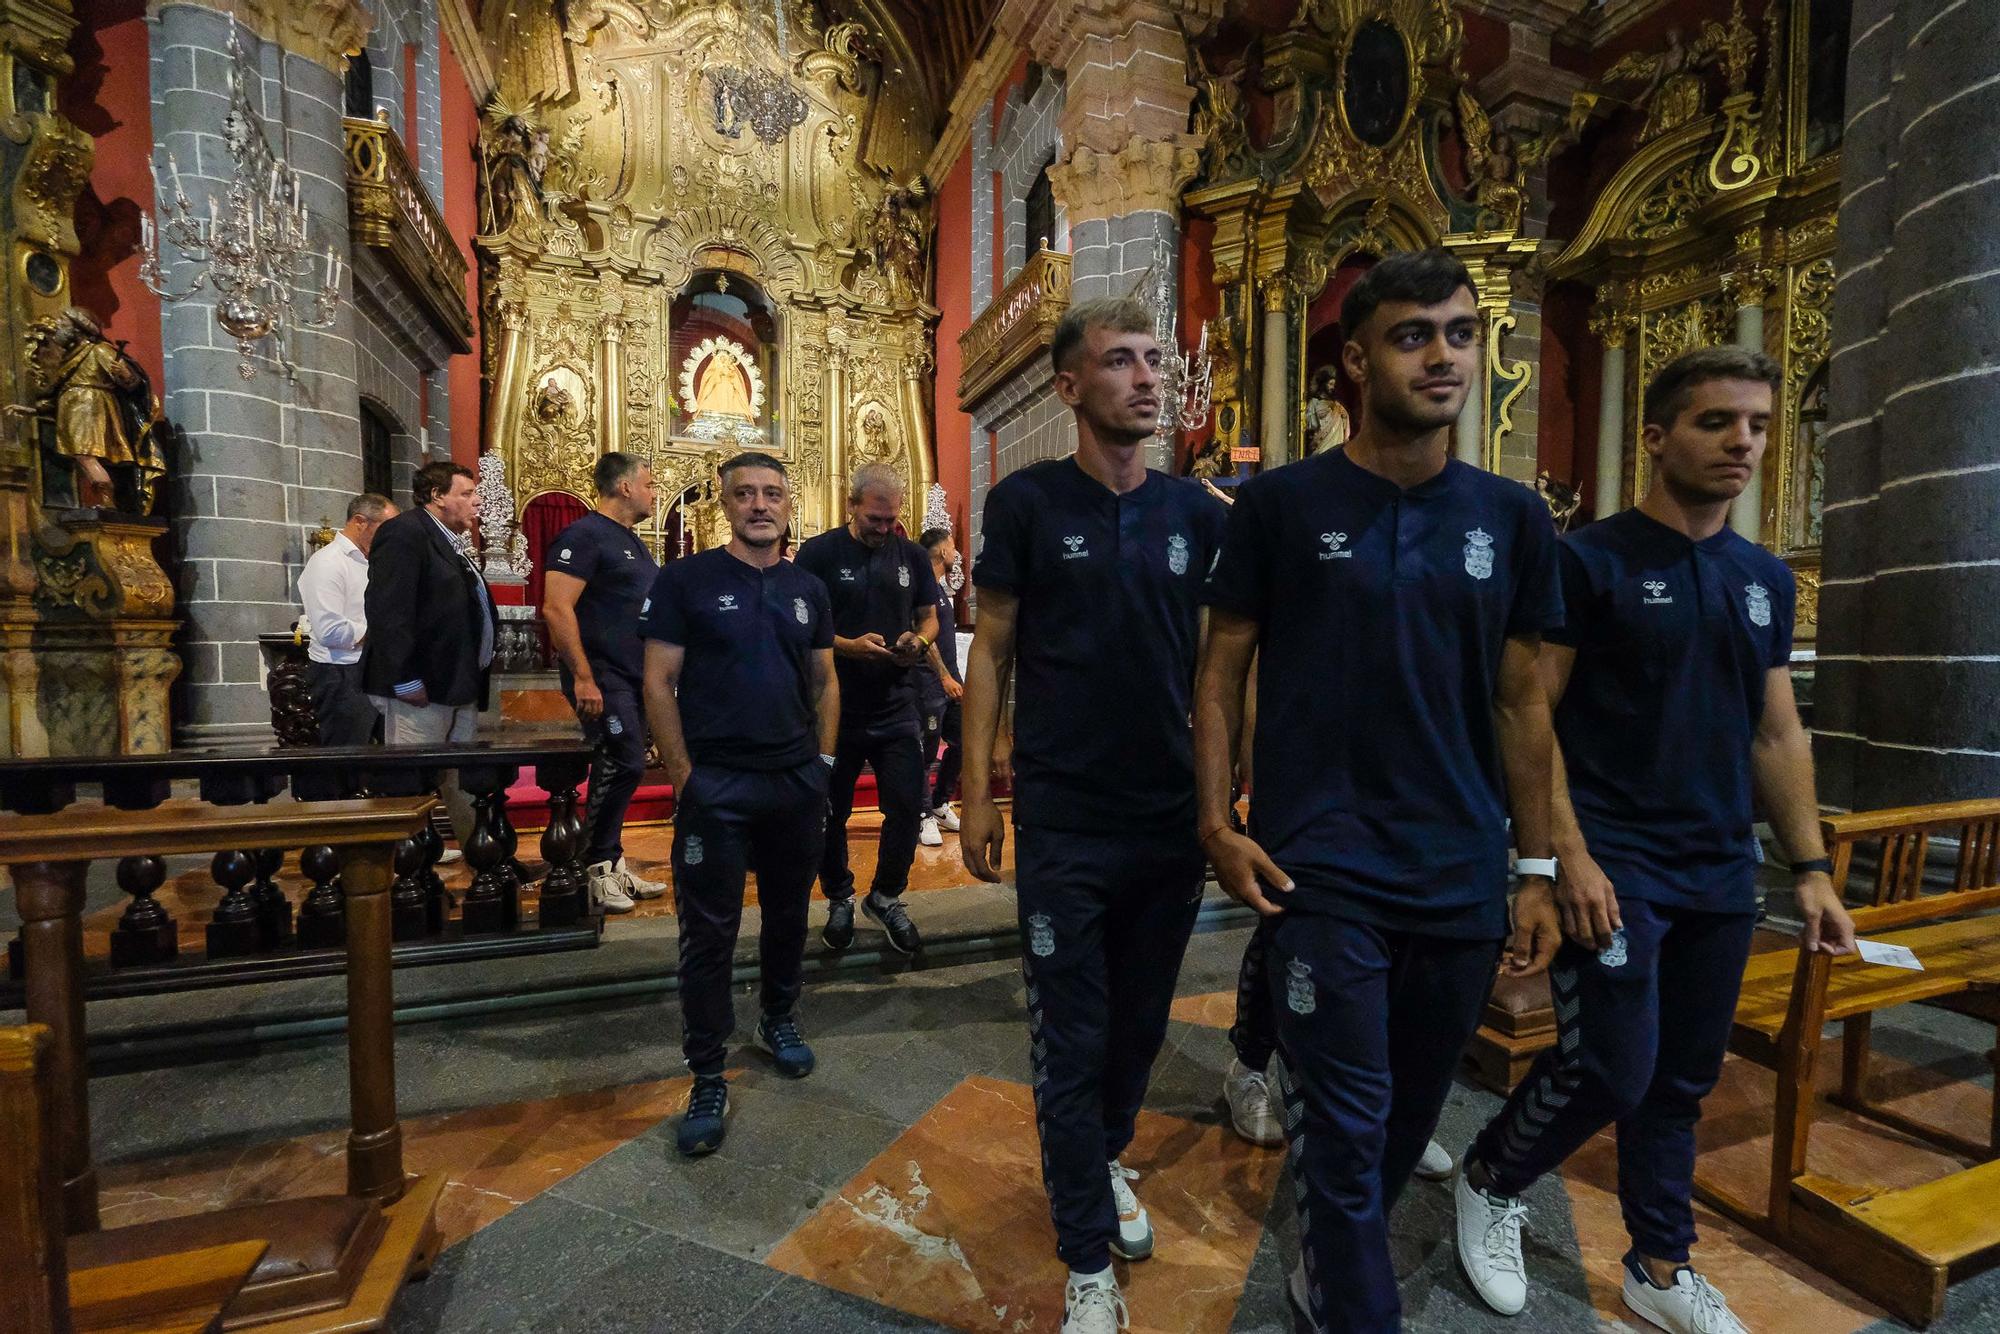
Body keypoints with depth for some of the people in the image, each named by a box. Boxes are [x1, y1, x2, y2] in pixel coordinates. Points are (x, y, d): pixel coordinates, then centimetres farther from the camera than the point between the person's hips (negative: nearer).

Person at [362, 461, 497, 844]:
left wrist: (478, 674, 17)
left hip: (460, 685, 10)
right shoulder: (404, 532, -9)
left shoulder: (450, 543, 19)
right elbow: (388, 611, -19)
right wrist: (405, 681, -22)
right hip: (422, 688, -9)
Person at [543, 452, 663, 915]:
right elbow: (556, 608, -19)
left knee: (618, 770, 12)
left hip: (635, 677, 9)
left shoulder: (632, 542, 18)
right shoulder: (585, 534, -11)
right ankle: (596, 869, 5)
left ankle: (610, 865, 22)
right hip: (603, 679, -9)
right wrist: (583, 677, -23)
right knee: (623, 765, -9)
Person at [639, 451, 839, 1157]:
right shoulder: (685, 580, -3)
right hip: (716, 784, -4)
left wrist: (824, 760, 7)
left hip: (798, 781, 4)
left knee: (788, 914, 17)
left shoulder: (808, 589, 10)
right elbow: (659, 683, -5)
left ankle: (779, 1019, 40)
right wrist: (682, 774, -10)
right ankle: (707, 1078, 16)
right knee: (709, 932, 3)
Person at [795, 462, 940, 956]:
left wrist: (919, 642, -8)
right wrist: (849, 646, -20)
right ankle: (839, 900, 33)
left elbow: (929, 618, 15)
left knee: (907, 808, 4)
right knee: (832, 813, 11)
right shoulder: (818, 553, -4)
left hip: (897, 707, 3)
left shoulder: (912, 555, 7)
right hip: (835, 707, -2)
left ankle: (886, 896, 27)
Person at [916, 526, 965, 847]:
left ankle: (940, 806, 26)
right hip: (932, 680, -9)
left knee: (958, 744, 13)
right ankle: (925, 817, 7)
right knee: (927, 750, -3)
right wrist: (945, 677, -20)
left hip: (950, 679, 9)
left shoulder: (943, 588, 17)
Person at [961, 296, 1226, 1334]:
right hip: (1063, 823, -4)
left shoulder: (1195, 511, 4)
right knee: (1071, 1042, 8)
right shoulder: (1027, 502, -6)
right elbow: (990, 652, -3)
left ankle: (1102, 1161, 49)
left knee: (1141, 1022, 21)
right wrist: (977, 794, -6)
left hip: (1172, 820, 4)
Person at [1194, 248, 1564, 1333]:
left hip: (1462, 876, 5)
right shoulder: (1281, 503, -5)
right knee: (1347, 1122, 4)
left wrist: (1537, 869, 7)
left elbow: (1521, 703, 8)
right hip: (1322, 871, -4)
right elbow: (1222, 670, -3)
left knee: (1410, 1112, 20)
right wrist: (1217, 822, -11)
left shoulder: (1512, 519, 5)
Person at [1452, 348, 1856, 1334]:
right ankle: (1489, 1181, 21)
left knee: (1683, 1080, 15)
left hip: (1721, 874, 6)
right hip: (1613, 865, -6)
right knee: (1611, 1068, -6)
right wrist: (1568, 853, -19)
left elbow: (1777, 735, 14)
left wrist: (1810, 866, 8)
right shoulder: (1590, 560, -8)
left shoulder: (1766, 579, 12)